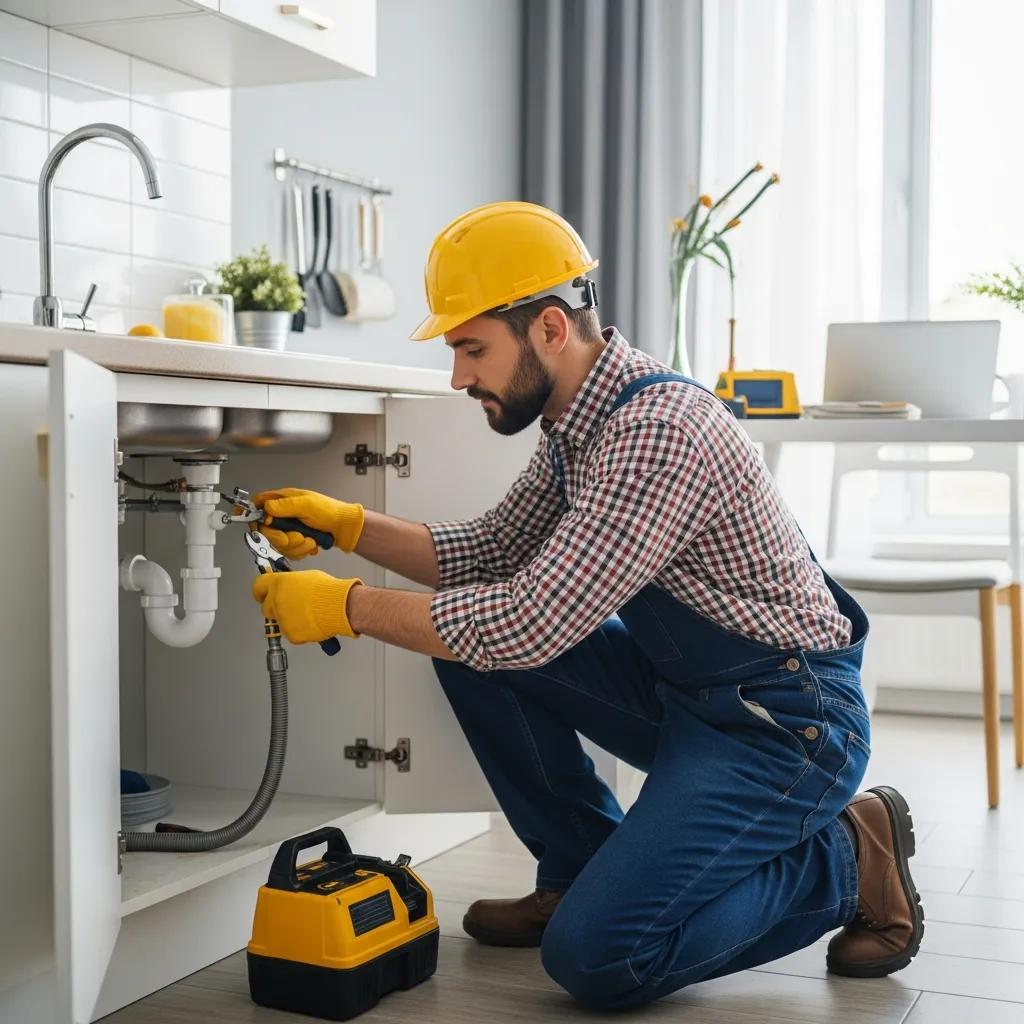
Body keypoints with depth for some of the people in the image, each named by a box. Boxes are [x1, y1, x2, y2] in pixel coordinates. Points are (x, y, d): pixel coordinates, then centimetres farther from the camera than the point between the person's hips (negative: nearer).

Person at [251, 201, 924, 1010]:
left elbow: (531, 626, -30)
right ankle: (583, 871, 12)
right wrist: (346, 525, 1)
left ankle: (844, 860, 2)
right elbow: (484, 555, 14)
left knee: (593, 957, -18)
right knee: (468, 630, -1)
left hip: (786, 723, -9)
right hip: (683, 691, 9)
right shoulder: (576, 423, 3)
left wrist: (348, 607, -20)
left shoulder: (660, 429, -27)